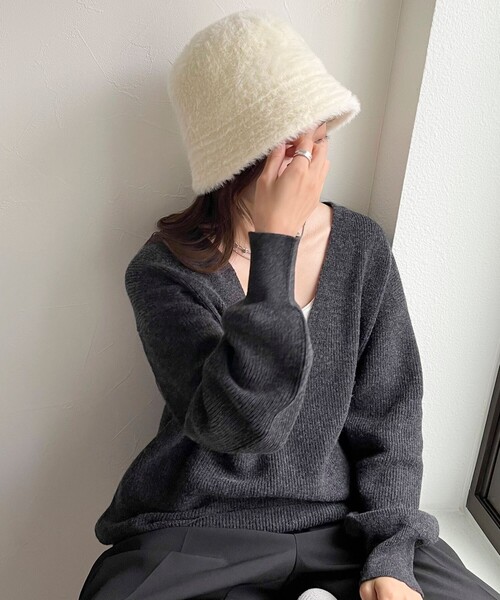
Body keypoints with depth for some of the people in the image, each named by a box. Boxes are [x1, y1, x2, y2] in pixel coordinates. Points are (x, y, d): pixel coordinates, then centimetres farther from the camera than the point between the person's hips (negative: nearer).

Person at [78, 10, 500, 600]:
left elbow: (390, 415, -1)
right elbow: (236, 423, -26)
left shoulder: (362, 246, -4)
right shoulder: (164, 269, -13)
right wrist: (275, 244, -28)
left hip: (343, 520, 2)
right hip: (200, 528, -1)